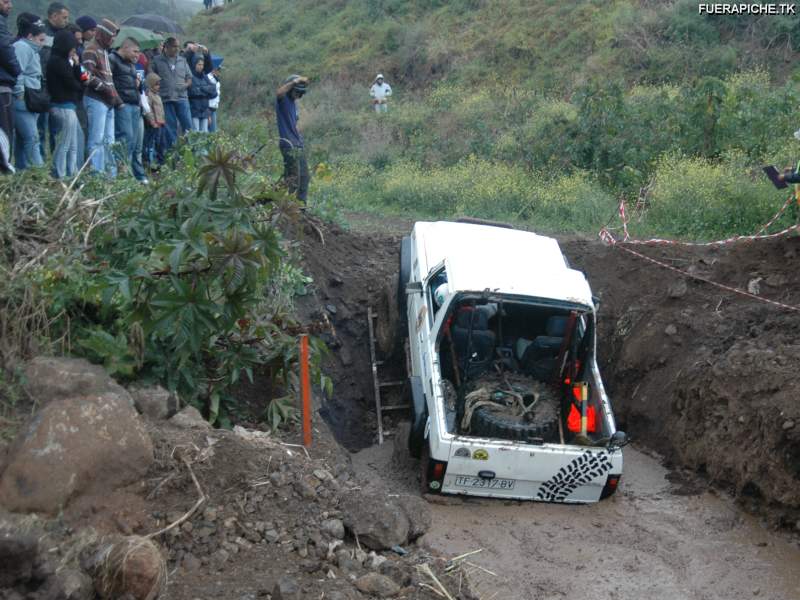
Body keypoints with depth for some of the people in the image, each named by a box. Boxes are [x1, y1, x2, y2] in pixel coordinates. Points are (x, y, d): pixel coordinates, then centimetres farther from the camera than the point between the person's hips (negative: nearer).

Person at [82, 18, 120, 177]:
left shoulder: (104, 50, 21)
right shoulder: (91, 50, -8)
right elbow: (89, 76, -18)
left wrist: (116, 98, 17)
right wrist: (105, 89, -17)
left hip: (108, 101, 9)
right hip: (96, 100, -9)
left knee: (109, 140, 10)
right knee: (97, 139, -9)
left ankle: (111, 173, 14)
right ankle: (97, 173, -9)